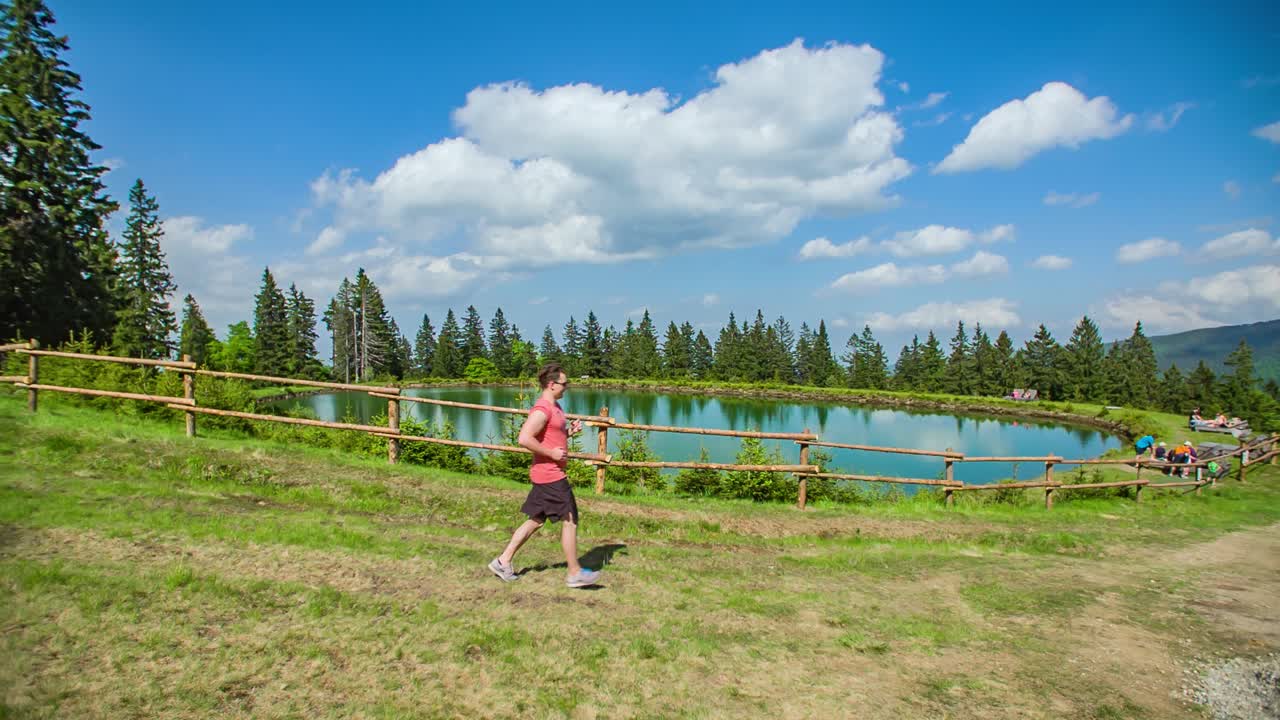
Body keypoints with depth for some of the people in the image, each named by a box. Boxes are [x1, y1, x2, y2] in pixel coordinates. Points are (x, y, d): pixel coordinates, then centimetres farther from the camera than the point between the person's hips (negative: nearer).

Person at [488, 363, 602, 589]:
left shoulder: (554, 407, 14)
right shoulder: (542, 410, -18)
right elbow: (524, 439, -28)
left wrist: (570, 431, 8)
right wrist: (551, 453, -22)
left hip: (550, 474, 10)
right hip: (550, 474, -10)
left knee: (536, 520, 15)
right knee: (570, 520, -2)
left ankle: (503, 561, 21)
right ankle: (575, 573, 8)